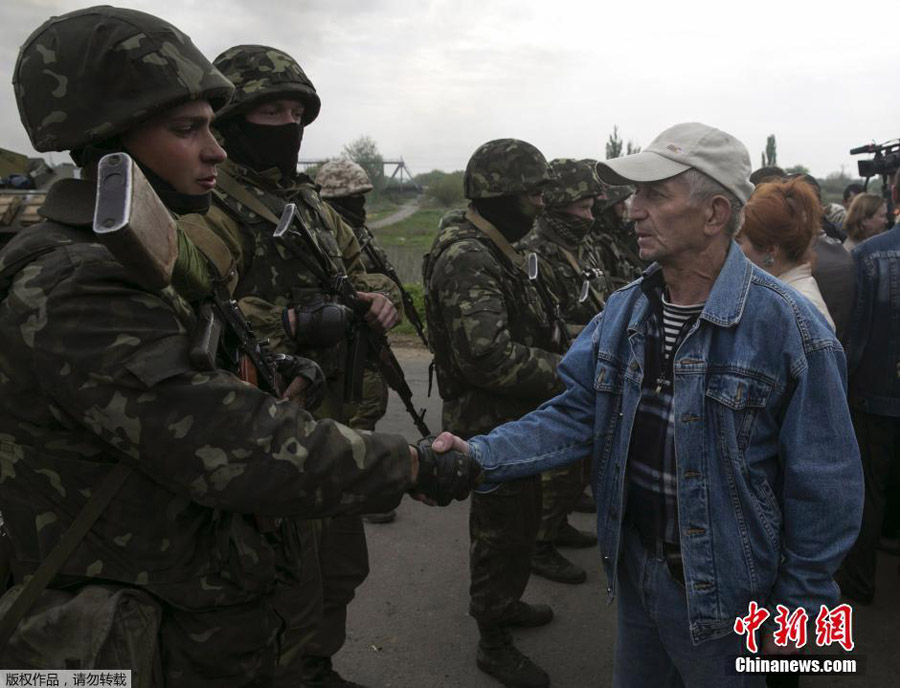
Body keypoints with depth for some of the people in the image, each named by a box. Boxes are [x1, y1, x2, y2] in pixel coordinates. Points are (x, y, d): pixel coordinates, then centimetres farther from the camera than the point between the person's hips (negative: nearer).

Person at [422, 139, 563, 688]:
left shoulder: (495, 249, 10)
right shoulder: (467, 259, -24)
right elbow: (490, 357, -32)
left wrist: (561, 363, 10)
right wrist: (567, 373, -24)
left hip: (514, 417, 10)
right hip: (491, 423, -10)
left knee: (519, 519, 24)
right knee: (503, 531, 5)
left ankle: (504, 603, 46)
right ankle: (494, 642, 25)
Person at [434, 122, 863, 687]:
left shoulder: (788, 327, -21)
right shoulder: (624, 311, -3)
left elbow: (825, 487, -15)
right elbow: (578, 414, -3)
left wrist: (798, 606, -8)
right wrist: (480, 457, -16)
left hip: (718, 592, -5)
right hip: (633, 567, 5)